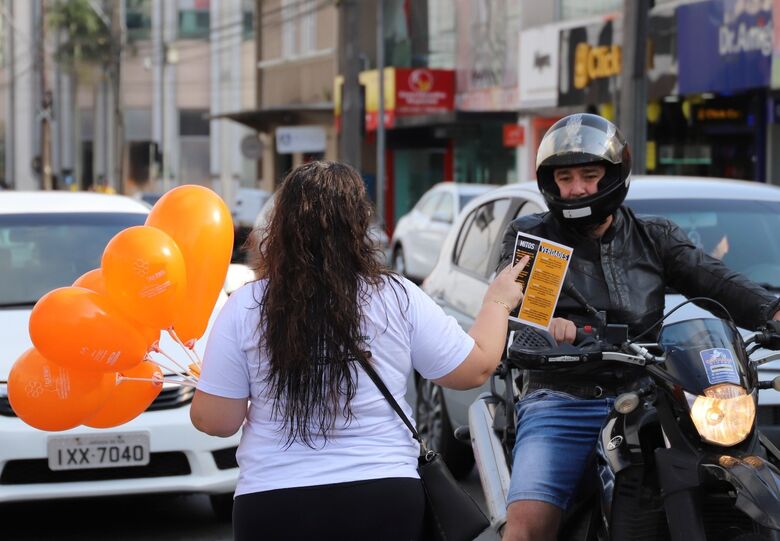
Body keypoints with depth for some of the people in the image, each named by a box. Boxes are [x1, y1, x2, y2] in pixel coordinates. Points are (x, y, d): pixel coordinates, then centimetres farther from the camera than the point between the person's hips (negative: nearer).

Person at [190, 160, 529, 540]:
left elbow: (214, 420, -4)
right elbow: (476, 369, 7)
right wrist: (498, 302, 24)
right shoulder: (397, 298, -3)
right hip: (384, 500, 1)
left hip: (272, 507, -1)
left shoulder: (245, 307, -6)